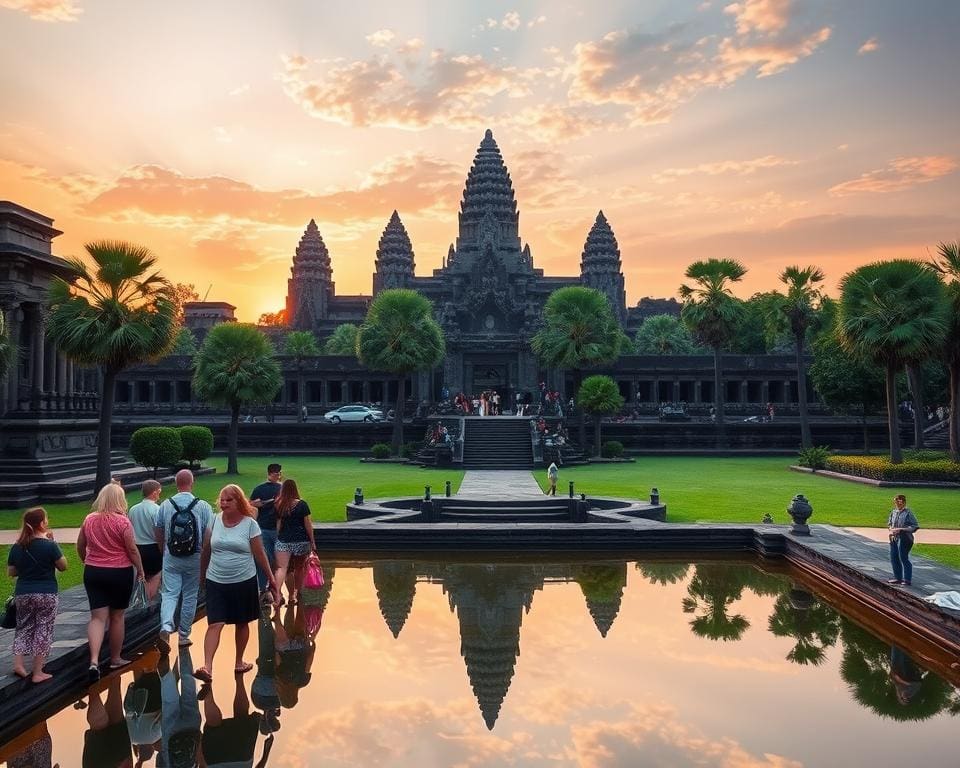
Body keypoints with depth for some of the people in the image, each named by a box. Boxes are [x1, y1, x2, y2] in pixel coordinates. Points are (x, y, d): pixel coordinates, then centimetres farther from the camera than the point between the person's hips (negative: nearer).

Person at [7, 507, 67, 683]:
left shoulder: (17, 547, 1)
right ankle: (37, 672, 7)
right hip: (46, 595, -4)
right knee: (43, 631, 5)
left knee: (24, 627, 19)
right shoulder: (49, 545, -14)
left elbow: (10, 572, 8)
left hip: (22, 594, 4)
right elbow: (63, 566, -4)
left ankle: (18, 664, 7)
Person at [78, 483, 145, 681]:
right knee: (117, 616, 10)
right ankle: (115, 659, 23)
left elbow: (80, 547, 11)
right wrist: (140, 569, 1)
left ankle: (94, 661, -14)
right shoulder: (122, 521, -13)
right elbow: (132, 549, -12)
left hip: (93, 573, 3)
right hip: (120, 573, -3)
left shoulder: (89, 520, 1)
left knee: (98, 617, 3)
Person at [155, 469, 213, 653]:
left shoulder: (165, 505, -2)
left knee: (169, 594, 4)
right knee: (190, 597, 11)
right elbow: (208, 535, -8)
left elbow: (158, 533, 8)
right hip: (195, 559, -1)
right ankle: (184, 635, 19)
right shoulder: (203, 506, -8)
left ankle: (166, 628, -19)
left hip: (171, 558, 1)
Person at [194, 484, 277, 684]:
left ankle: (239, 662, 28)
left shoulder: (250, 524, -8)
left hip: (244, 582, 0)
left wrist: (270, 577, 4)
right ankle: (207, 667, -11)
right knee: (215, 624, -8)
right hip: (216, 582, 1)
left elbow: (259, 553, -2)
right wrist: (202, 575, 16)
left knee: (242, 623, 13)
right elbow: (205, 551, 9)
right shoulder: (214, 521, -1)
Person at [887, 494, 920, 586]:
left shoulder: (908, 512, -12)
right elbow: (889, 523, 20)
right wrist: (891, 529, -2)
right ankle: (898, 578, 28)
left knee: (904, 559, -1)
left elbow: (915, 526, -15)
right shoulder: (894, 512, 8)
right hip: (894, 538, 7)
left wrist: (901, 529, -19)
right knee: (894, 558, 13)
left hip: (904, 539, -7)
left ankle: (907, 580, 9)